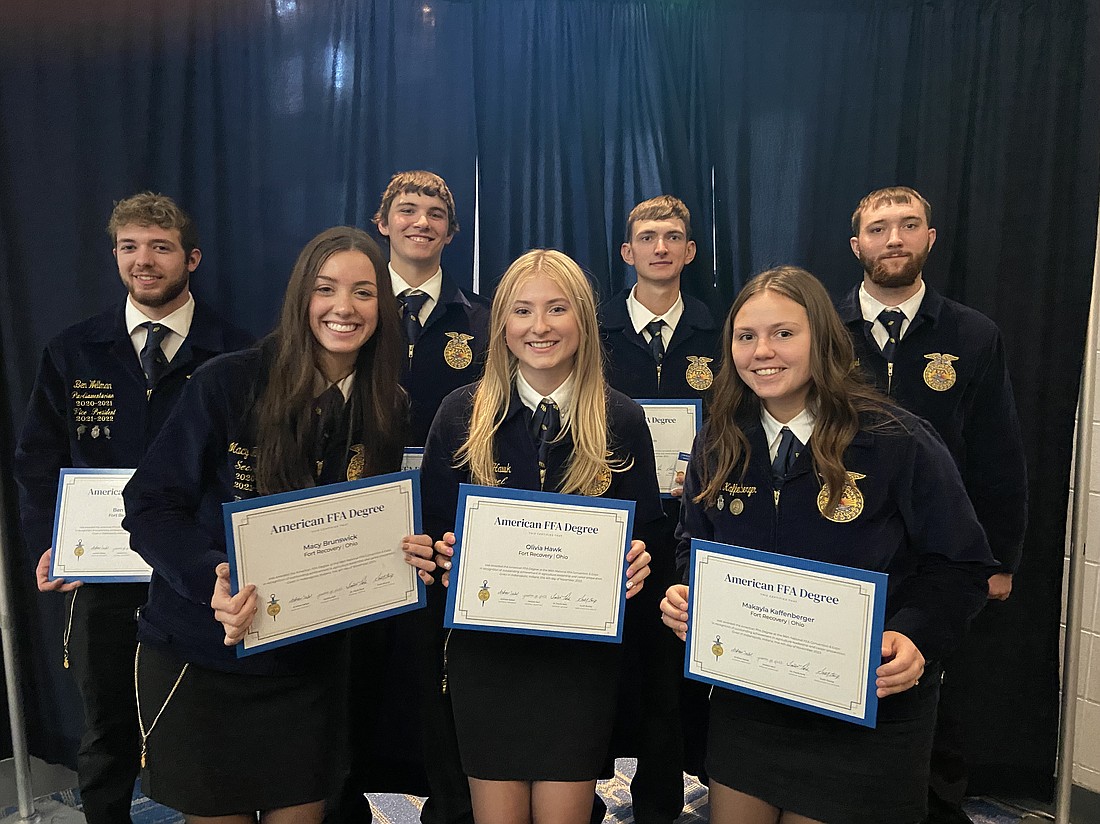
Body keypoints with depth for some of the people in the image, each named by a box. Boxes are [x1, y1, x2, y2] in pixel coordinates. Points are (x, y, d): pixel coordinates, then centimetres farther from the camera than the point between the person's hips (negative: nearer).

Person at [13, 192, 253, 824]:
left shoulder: (236, 354, -4)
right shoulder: (72, 354, 6)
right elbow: (38, 459, 7)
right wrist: (48, 547, -6)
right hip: (102, 576, 3)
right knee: (107, 730, 18)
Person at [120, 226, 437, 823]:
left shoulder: (387, 409, -1)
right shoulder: (228, 383, -14)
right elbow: (151, 507, -12)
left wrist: (406, 553, -14)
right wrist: (214, 578, -29)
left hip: (310, 658, 3)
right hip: (198, 655, -2)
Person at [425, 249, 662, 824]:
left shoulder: (621, 420, -3)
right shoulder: (462, 414, -3)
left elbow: (643, 533, 4)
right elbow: (433, 529, 4)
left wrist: (639, 562, -16)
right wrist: (445, 553, -17)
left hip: (583, 652, 0)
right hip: (485, 645, 0)